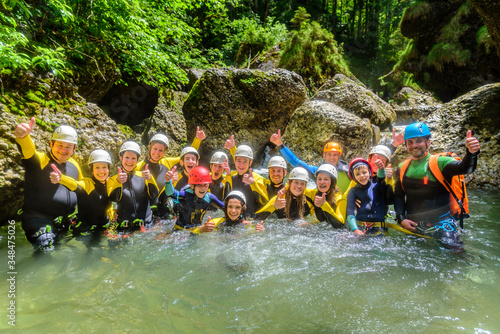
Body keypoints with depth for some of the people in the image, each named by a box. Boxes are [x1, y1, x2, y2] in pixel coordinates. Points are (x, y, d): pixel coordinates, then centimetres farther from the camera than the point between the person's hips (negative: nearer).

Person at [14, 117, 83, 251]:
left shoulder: (74, 165, 8)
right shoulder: (40, 160, -10)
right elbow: (29, 152, -35)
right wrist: (23, 137, -55)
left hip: (65, 222, 6)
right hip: (39, 219, -6)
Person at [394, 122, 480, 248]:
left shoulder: (439, 162, -5)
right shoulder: (403, 167, 7)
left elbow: (464, 168, -25)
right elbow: (398, 196, 10)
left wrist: (471, 153, -46)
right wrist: (401, 218, -2)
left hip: (441, 223, -4)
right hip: (412, 225, 4)